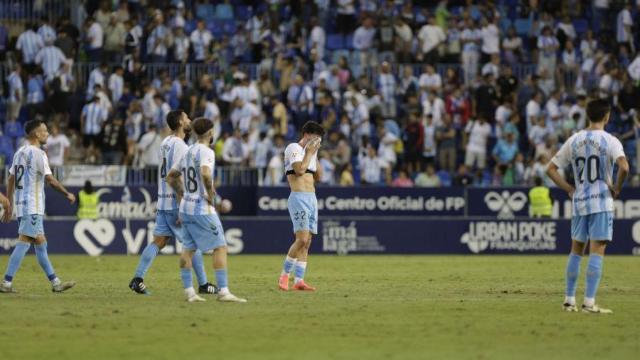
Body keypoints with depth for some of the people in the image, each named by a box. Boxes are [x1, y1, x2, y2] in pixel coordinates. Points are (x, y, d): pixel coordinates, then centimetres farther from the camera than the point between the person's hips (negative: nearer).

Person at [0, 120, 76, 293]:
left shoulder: (19, 153, 14)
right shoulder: (37, 154, -11)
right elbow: (50, 180, -15)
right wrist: (67, 194, -4)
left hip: (21, 205, 9)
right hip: (32, 206, -9)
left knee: (40, 243, 12)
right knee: (24, 242, -10)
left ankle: (55, 282, 15)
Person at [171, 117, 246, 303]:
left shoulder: (187, 152, 13)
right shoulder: (206, 152, -13)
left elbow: (171, 177, 20)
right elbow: (205, 174, -31)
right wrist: (210, 192, -18)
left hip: (186, 207, 8)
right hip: (202, 209, -8)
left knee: (188, 249, 10)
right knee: (220, 247, -4)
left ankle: (189, 291, 9)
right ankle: (223, 291, -9)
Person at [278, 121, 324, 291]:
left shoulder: (310, 151, 20)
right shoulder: (294, 148, -5)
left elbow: (318, 176, 21)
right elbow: (300, 169, -19)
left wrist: (315, 156, 13)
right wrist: (309, 153, -7)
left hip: (311, 199, 9)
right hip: (299, 198, -9)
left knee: (306, 242, 4)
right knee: (302, 239, -17)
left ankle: (298, 280, 3)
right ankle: (284, 274, -5)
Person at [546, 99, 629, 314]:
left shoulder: (574, 140, 7)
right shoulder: (609, 141, -7)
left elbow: (551, 169, 8)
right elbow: (624, 167, -24)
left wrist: (570, 189, 11)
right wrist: (617, 188, -8)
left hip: (579, 202, 5)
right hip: (601, 201, -5)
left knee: (576, 250, 15)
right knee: (597, 250, -5)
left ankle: (569, 300, 17)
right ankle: (589, 302, -11)